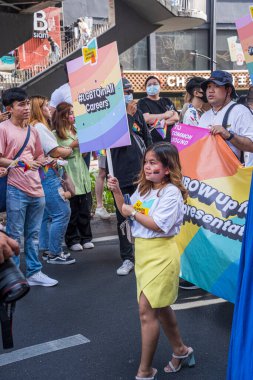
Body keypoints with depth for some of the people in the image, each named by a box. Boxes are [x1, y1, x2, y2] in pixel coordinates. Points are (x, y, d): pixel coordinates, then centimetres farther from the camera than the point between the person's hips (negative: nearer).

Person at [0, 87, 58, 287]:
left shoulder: (32, 131, 14)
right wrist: (19, 162, -21)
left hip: (36, 189, 6)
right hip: (16, 190, -6)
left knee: (33, 235, 13)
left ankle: (34, 272, 22)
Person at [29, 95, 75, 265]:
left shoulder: (38, 127, 18)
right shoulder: (40, 127, -13)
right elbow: (55, 151, -15)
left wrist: (64, 150, 3)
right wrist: (70, 150, 1)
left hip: (44, 175, 11)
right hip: (48, 174, -11)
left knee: (47, 214, 15)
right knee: (62, 212, -8)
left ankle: (47, 250, 23)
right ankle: (54, 254, -2)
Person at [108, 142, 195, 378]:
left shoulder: (171, 192, -16)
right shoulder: (143, 188, 9)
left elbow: (159, 225, -24)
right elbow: (127, 211, 16)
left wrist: (133, 212, -14)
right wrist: (117, 192, 2)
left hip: (161, 254, -9)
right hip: (143, 252, 9)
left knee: (146, 310, -9)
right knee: (159, 306, 19)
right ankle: (180, 351, 39)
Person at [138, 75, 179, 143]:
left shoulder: (167, 101, 18)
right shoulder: (143, 102, 5)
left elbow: (176, 117, 6)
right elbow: (147, 119, -12)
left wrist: (163, 122, -12)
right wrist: (165, 115, -1)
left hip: (169, 140, 4)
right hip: (152, 142, -4)